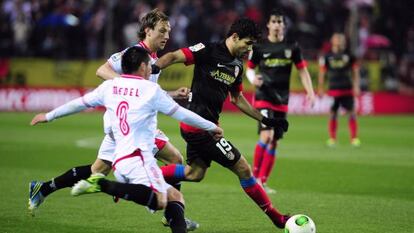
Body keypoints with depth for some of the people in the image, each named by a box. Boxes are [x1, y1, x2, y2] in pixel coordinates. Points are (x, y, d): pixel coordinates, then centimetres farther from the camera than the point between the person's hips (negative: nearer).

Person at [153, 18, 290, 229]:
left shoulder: (237, 66, 12)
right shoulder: (209, 51, -13)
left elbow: (237, 99, 23)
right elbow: (174, 57, -18)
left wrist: (265, 120, 21)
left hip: (206, 125, 10)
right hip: (200, 126, -10)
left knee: (195, 173, 19)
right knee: (243, 169, -3)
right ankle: (276, 218, 7)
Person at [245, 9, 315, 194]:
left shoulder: (292, 47, 3)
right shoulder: (259, 46, -2)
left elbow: (302, 70, 10)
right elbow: (249, 68, 8)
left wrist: (310, 92, 0)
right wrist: (253, 78, -14)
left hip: (282, 101, 4)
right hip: (263, 97, -4)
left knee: (274, 142, 6)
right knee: (266, 135, -21)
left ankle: (262, 182, 15)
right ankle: (255, 177, -9)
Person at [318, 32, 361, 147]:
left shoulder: (349, 56, 4)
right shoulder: (327, 57, 2)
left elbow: (355, 71, 9)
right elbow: (322, 73, 7)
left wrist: (356, 86, 2)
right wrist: (320, 89, 6)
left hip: (347, 90, 1)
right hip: (333, 90, -1)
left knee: (352, 113, -4)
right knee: (333, 114, 2)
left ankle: (354, 138, 0)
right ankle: (332, 139, 12)